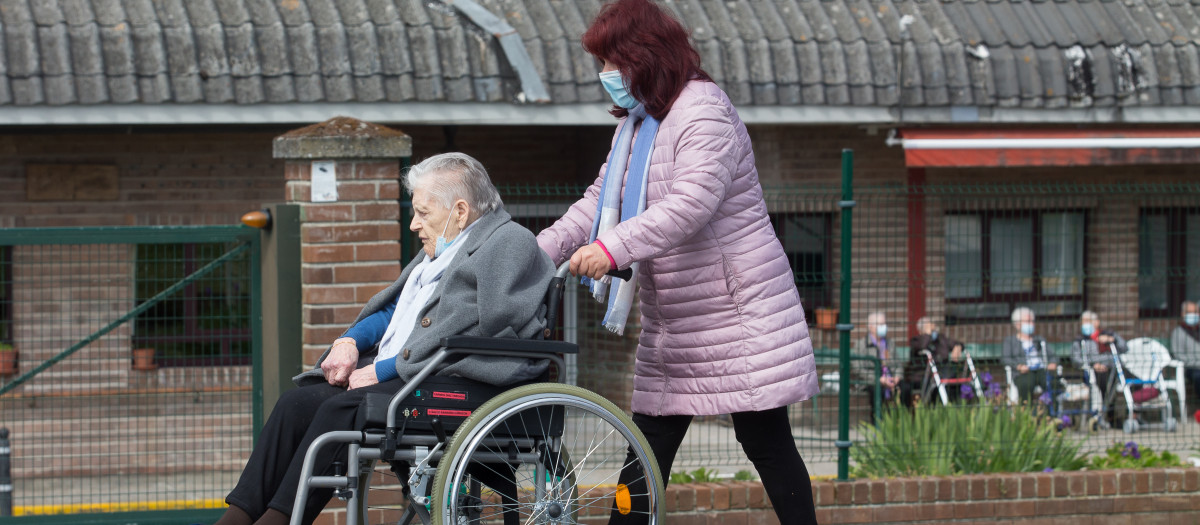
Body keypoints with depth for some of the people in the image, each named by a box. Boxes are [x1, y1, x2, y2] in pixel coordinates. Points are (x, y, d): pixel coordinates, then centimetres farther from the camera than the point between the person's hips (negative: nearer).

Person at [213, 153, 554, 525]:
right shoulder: (441, 250, 24)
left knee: (343, 407, -28)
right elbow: (391, 309, 29)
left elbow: (472, 334, -16)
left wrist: (384, 370, -15)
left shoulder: (510, 244, -6)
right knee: (296, 403, -10)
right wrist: (349, 342, 6)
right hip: (393, 374, 9)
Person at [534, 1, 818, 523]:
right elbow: (599, 201, 14)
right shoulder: (636, 122, 16)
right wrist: (540, 250, -1)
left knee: (766, 442, -4)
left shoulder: (704, 112, -15)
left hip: (738, 313, -9)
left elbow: (692, 202, -29)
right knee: (648, 450, 6)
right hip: (670, 323, 9)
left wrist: (614, 247, -38)